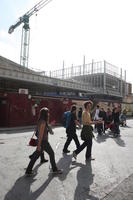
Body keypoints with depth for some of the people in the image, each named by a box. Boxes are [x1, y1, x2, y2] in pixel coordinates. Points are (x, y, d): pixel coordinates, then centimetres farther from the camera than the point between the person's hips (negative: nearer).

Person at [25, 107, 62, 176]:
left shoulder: (41, 121, 8)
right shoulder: (43, 122, -20)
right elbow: (41, 134, -22)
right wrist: (39, 145, -21)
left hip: (41, 141, 9)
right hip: (43, 142, -9)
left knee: (36, 156, 14)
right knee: (51, 153, 8)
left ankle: (28, 171, 22)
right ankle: (55, 169, 23)